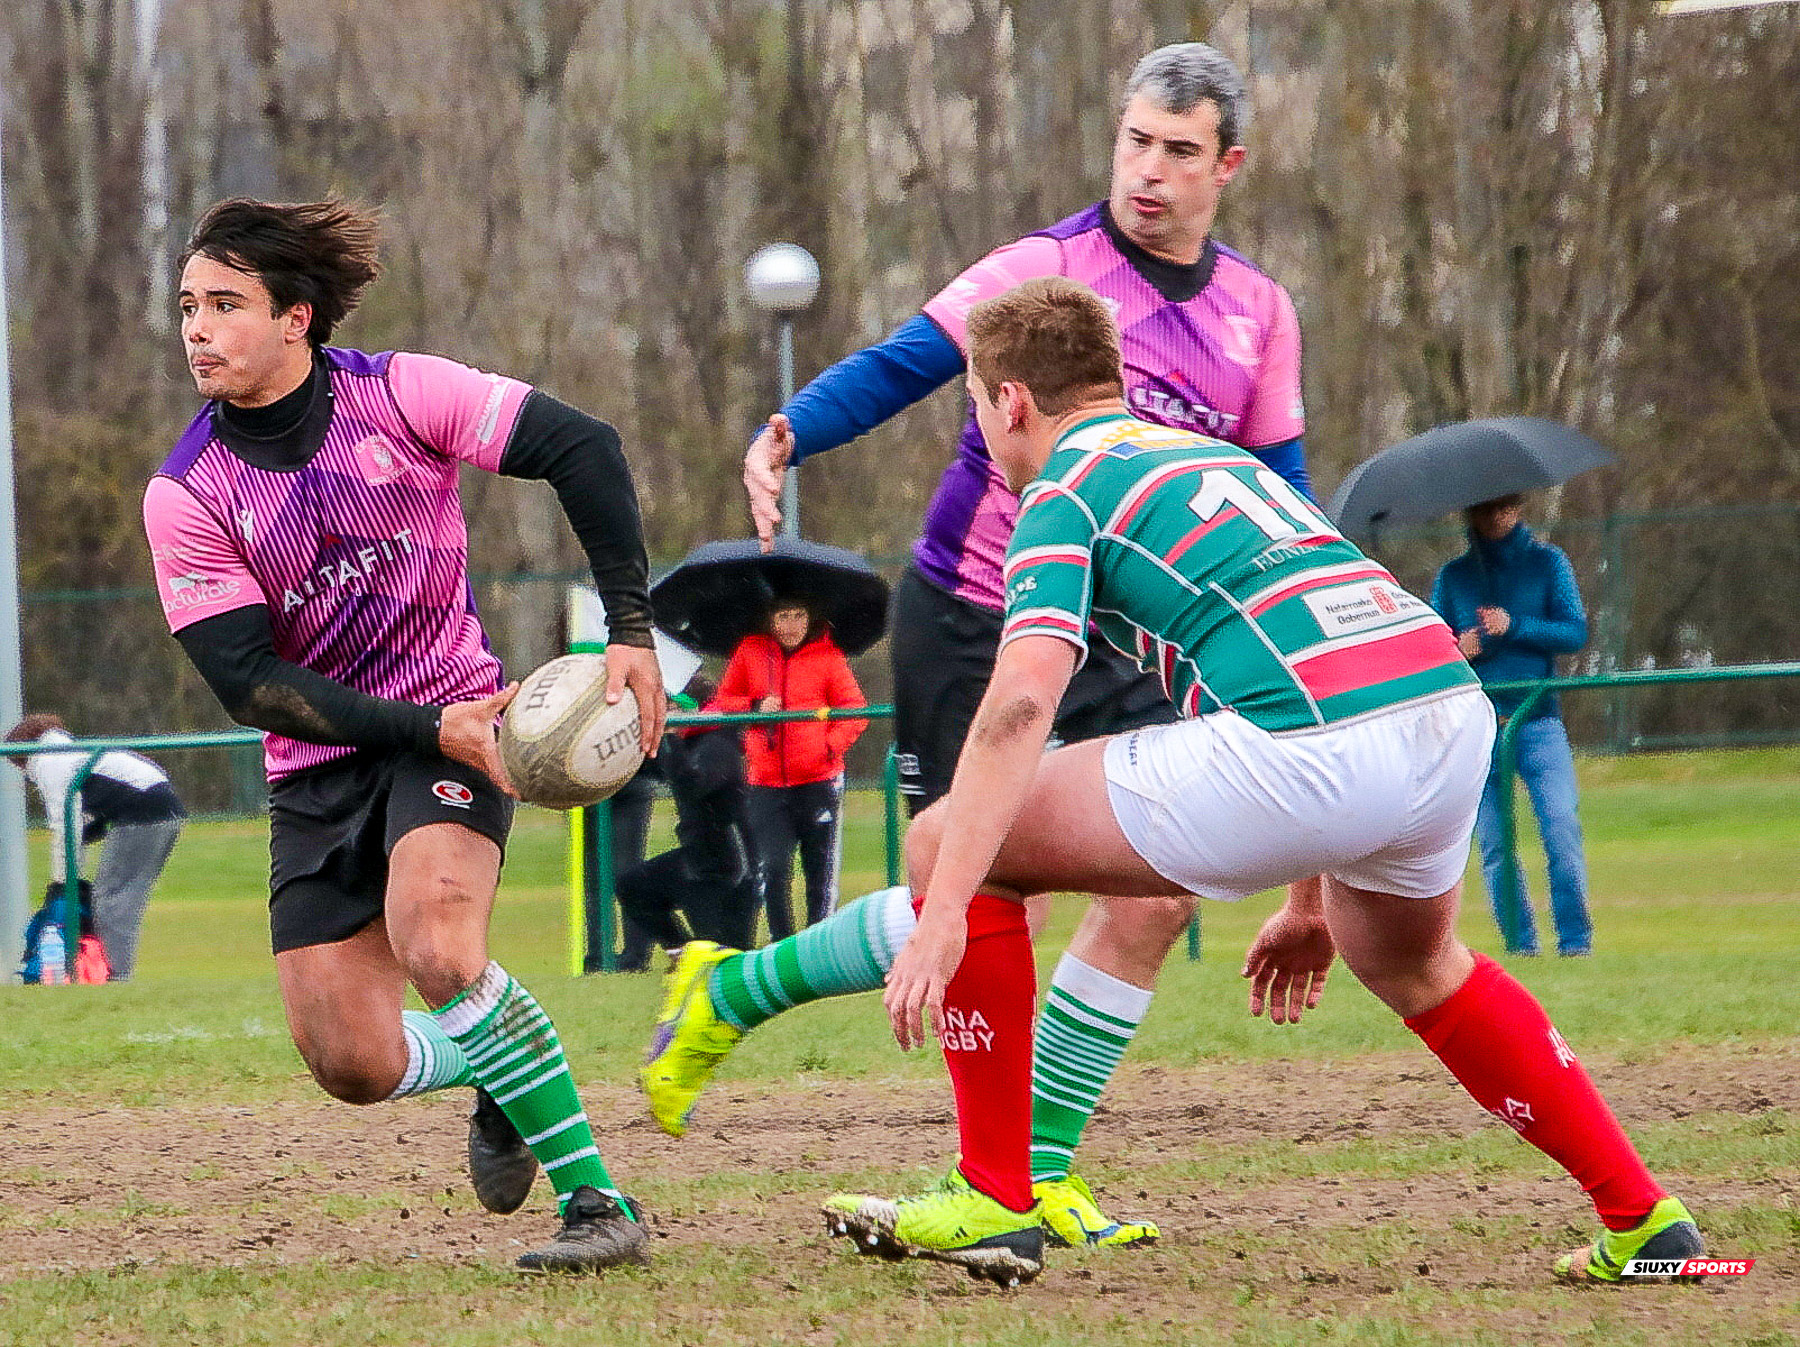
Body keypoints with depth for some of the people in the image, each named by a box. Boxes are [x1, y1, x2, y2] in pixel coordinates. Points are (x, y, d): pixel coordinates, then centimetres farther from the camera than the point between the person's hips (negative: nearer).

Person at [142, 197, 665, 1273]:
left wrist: (632, 630, -15)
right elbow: (247, 681, -11)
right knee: (354, 1064, -7)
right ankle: (505, 1072, 28)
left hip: (452, 720, -3)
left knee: (437, 951, -30)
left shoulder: (398, 393, -11)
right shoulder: (186, 496, -8)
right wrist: (427, 730, -21)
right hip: (318, 768, 3)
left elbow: (582, 446, -9)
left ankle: (599, 1200, -19)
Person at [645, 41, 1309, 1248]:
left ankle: (1038, 1165, 4)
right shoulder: (1049, 267, -11)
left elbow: (1277, 495, 14)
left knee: (1154, 898, -9)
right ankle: (729, 995, 16)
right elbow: (900, 367, -20)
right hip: (971, 626, -5)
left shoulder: (1258, 312, 6)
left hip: (1119, 641, 5)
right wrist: (789, 433, -38)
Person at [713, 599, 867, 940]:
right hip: (766, 782, 1)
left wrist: (832, 745, -17)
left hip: (819, 781, -1)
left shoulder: (828, 656, 1)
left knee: (821, 871, 3)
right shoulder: (750, 652, 6)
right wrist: (754, 707, -8)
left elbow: (855, 708, -1)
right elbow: (723, 704, 13)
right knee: (772, 870, -7)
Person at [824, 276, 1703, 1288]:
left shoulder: (1064, 495, 10)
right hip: (1452, 702, 8)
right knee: (1411, 964, 39)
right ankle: (1646, 1220, 36)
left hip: (1311, 744, -8)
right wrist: (1315, 902, 46)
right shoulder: (1211, 457, 33)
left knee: (953, 843, 6)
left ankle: (996, 1200, 6)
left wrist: (941, 920, -12)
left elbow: (1020, 708, -7)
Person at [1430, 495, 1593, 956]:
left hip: (1537, 720, -2)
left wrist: (1514, 627, -11)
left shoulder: (1547, 562, 9)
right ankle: (1519, 944, 6)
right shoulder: (1453, 576, 13)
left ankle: (1575, 938, -12)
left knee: (1561, 827, -16)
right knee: (1493, 845, 0)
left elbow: (1575, 632, 2)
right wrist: (1456, 650, -9)